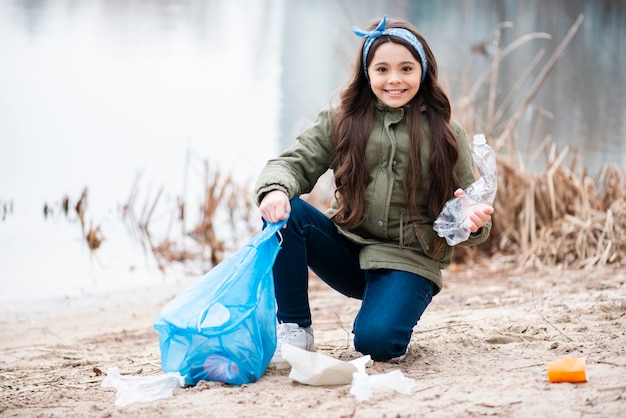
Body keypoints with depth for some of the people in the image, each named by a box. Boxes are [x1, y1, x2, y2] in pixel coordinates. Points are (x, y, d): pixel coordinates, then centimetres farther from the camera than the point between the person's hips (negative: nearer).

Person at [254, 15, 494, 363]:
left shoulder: (447, 134, 0)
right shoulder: (340, 120, 4)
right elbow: (295, 163, -4)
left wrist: (474, 223, -25)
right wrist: (276, 189, -28)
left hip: (407, 261, -3)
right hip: (346, 249, 3)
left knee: (375, 341, -29)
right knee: (286, 213, -25)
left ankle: (392, 306, 10)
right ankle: (295, 332, -12)